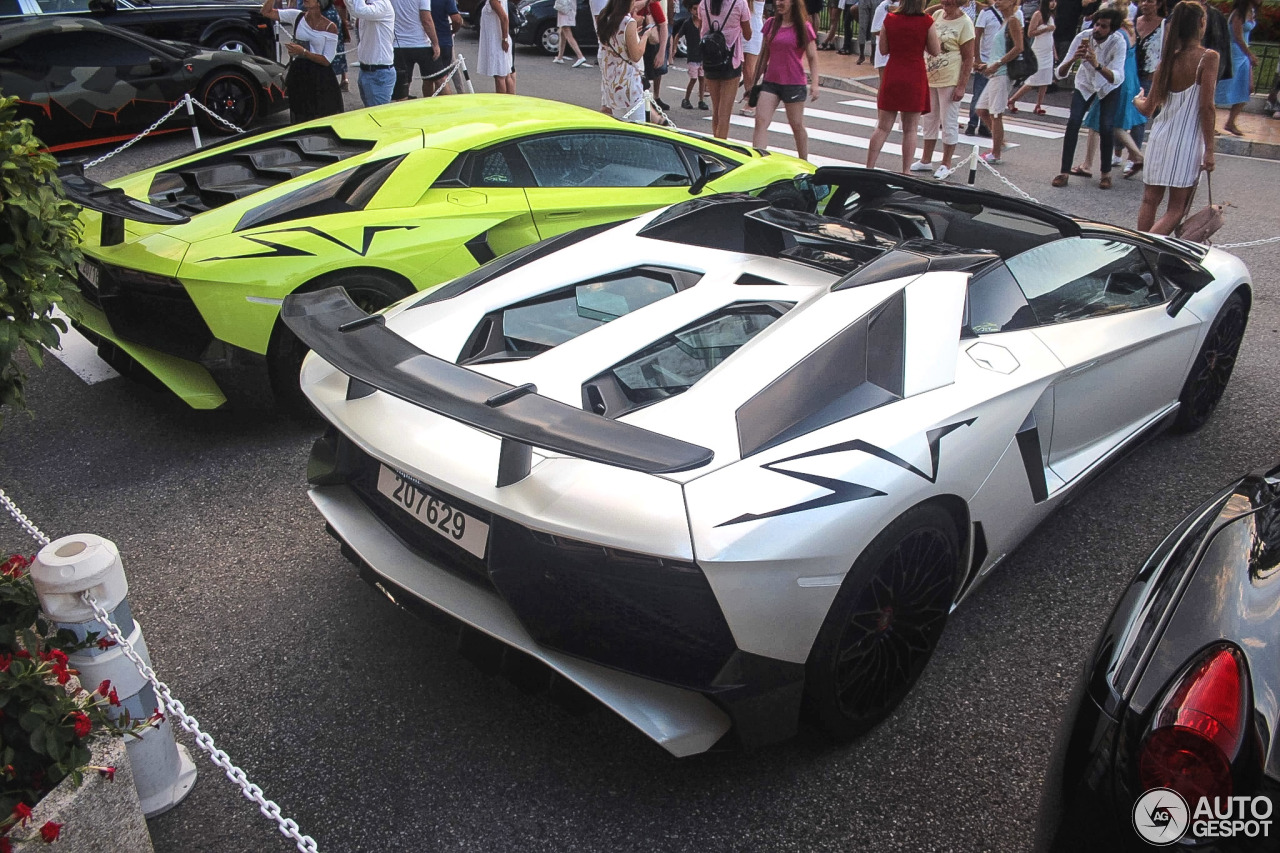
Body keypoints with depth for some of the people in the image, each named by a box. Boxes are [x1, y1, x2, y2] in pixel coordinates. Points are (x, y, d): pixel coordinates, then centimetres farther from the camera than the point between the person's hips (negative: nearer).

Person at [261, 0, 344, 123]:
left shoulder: (330, 27, -8)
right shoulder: (297, 16, 3)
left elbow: (327, 60, -10)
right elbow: (266, 12, 3)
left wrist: (303, 52, -21)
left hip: (320, 80, -4)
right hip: (298, 75, 4)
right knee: (299, 121, 12)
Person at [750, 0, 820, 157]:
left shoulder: (804, 27, -4)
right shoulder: (770, 24, 7)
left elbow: (812, 57, -2)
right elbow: (764, 54, 14)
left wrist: (814, 83, -13)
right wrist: (754, 81, 14)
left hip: (794, 84, -3)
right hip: (770, 82, 4)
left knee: (797, 126, 8)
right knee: (761, 121, -11)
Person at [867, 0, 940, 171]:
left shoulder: (889, 19, -2)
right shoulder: (927, 22, -8)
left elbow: (883, 50, 6)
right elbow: (935, 52, 0)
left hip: (892, 76, 2)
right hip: (915, 78, -2)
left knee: (882, 127, 7)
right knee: (910, 129, 6)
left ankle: (869, 168, 4)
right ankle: (905, 172, 7)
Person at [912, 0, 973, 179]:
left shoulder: (964, 23, -10)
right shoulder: (937, 15, 6)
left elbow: (968, 59, -11)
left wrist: (962, 86, -16)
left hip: (950, 81, -7)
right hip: (930, 77, 7)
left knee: (949, 123, 1)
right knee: (930, 120, 15)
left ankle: (946, 165, 9)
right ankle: (926, 160, 27)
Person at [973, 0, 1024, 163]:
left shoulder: (1013, 20, -8)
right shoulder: (1004, 21, 19)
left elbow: (1018, 48, -17)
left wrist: (997, 64, -19)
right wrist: (988, 65, 17)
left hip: (1003, 73, -10)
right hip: (995, 74, 10)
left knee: (996, 114, -6)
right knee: (981, 110, 13)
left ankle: (995, 155, 1)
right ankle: (1000, 143, 22)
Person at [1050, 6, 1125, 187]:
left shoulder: (1118, 42, -31)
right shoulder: (1083, 37, -27)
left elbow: (1116, 78, -44)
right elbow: (1059, 74, -30)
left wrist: (1097, 65, -60)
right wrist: (1073, 60, -50)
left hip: (1109, 87, -2)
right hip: (1085, 84, 2)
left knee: (1105, 127, -14)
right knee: (1073, 123, -14)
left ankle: (1106, 173, 3)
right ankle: (1064, 172, -8)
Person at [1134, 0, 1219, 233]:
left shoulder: (1168, 59, 5)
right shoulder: (1208, 57, -9)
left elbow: (1148, 108, 9)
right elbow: (1206, 106, -14)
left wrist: (1137, 99, 33)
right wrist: (1209, 150, -11)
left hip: (1159, 136, 5)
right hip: (1186, 141, -5)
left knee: (1149, 200, 11)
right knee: (1176, 209, 0)